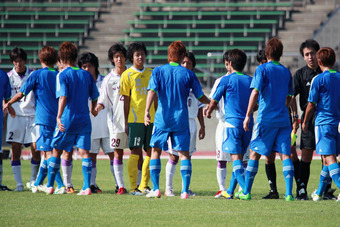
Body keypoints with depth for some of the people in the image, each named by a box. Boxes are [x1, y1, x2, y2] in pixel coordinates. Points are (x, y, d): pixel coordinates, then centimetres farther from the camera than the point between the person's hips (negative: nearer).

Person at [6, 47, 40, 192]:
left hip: (32, 115, 0)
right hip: (15, 116, 0)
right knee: (15, 150, -5)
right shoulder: (8, 76, 5)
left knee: (36, 148, -6)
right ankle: (19, 183, 0)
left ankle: (33, 180, 15)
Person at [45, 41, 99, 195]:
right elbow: (95, 97, 14)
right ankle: (87, 187, -10)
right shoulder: (87, 75, 8)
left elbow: (63, 97, -18)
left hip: (67, 120, -3)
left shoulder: (62, 75, -6)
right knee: (84, 152, 0)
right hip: (84, 120, 3)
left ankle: (49, 185, 16)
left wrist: (59, 116, -23)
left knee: (56, 151, 10)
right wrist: (91, 111, 31)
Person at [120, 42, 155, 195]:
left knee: (150, 152, 4)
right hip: (135, 118, -5)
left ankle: (144, 186, 13)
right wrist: (126, 122, -5)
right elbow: (126, 100, -1)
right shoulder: (127, 75, 0)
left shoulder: (151, 73, 13)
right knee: (135, 152, -6)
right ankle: (133, 187, -3)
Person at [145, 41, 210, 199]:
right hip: (181, 119, 0)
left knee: (156, 151, 12)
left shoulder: (158, 71, 2)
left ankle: (156, 189, 5)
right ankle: (185, 190, -8)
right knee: (184, 154, 3)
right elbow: (200, 97, 7)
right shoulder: (188, 74, 2)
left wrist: (147, 111, -21)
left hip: (162, 119, 0)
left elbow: (152, 91, -12)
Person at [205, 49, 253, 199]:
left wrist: (209, 112, 24)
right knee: (239, 157, 12)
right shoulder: (250, 80, 11)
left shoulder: (227, 80, -3)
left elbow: (213, 102, 3)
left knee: (235, 157, -9)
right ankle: (230, 191, 18)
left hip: (232, 122, -5)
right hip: (248, 123, 5)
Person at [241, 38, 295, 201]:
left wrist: (248, 116, -12)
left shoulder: (262, 69, -3)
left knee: (255, 154, 5)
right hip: (283, 119, 4)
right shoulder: (286, 71, 12)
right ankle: (289, 193, -11)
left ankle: (246, 192, 8)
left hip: (266, 119, -4)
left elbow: (255, 92, -12)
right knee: (285, 154, 0)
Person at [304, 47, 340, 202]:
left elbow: (311, 104, -4)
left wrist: (305, 122, 10)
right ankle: (319, 192, 25)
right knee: (327, 159, 15)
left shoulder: (319, 79, -6)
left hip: (324, 123, -6)